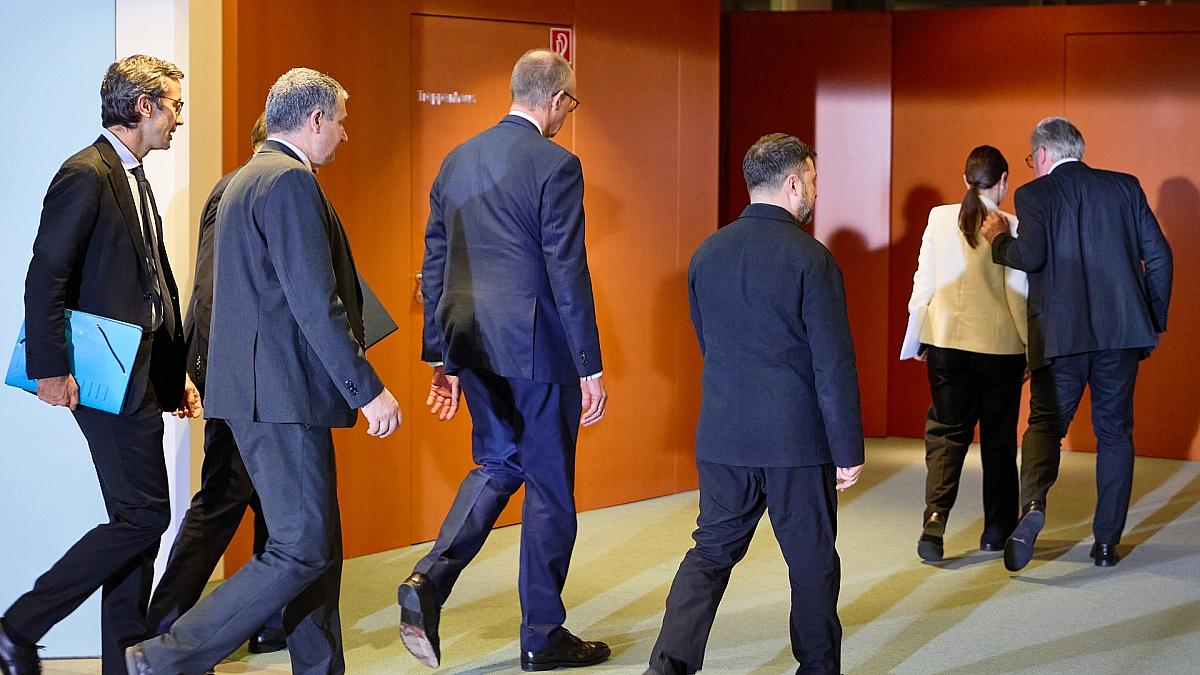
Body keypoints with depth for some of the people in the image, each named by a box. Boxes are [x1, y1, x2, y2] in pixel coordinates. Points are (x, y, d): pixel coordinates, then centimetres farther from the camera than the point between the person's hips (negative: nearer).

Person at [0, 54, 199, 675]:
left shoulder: (134, 179, 18)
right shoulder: (87, 175, -11)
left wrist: (174, 373, 17)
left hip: (143, 377, 10)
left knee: (138, 519, 11)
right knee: (143, 515, -9)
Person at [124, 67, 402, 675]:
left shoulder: (248, 179, 19)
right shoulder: (290, 181, -14)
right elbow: (317, 305, -20)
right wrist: (368, 390, -16)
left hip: (261, 390, 11)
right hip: (282, 394, -11)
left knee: (319, 546, 13)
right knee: (301, 551, -8)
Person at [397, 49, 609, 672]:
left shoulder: (457, 161, 9)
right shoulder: (555, 165, -12)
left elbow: (434, 266, 12)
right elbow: (567, 272, -15)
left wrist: (441, 356, 18)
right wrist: (590, 368, -10)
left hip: (472, 344, 6)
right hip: (536, 346, -6)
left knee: (496, 465, 21)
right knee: (549, 484, 7)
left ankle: (428, 581, 1)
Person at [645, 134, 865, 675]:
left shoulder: (706, 254, 5)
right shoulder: (811, 259, -13)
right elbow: (834, 365, -13)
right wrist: (849, 451, -7)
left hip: (722, 437, 5)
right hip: (797, 438, -5)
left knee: (711, 550, 12)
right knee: (812, 561, 10)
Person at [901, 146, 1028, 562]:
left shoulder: (940, 218, -1)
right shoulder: (1011, 227, -8)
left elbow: (923, 283, 3)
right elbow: (1019, 293, -7)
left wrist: (917, 340, 12)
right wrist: (1032, 352, 2)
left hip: (946, 342, 2)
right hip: (1000, 347, -2)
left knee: (946, 433, 6)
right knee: (999, 438, 12)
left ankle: (935, 519, -14)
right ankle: (997, 530, 21)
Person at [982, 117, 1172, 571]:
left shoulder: (1034, 194, -1)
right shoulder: (1125, 187, 10)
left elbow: (1030, 256, -16)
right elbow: (1159, 255, 6)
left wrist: (998, 240, 4)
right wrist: (1155, 321, 14)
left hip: (1060, 334, -3)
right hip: (1121, 329, 3)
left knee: (1045, 422, 7)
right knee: (1114, 432, 11)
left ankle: (1033, 505, -20)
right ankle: (1107, 542, 12)